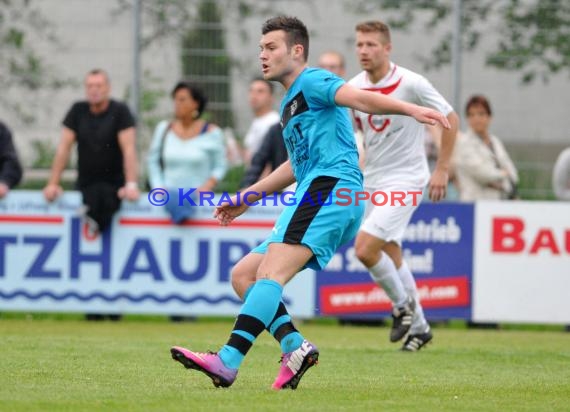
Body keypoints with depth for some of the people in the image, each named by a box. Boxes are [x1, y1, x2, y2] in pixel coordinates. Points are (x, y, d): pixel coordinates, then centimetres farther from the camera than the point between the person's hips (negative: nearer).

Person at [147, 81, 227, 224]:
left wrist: (206, 186, -11)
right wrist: (158, 187, 1)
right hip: (170, 195, 1)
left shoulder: (211, 133, 4)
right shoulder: (164, 129, 12)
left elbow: (220, 166, 5)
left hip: (198, 196, -1)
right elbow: (153, 161, 15)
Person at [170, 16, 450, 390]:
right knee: (243, 275, 7)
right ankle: (295, 346, -12)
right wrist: (246, 198, 45)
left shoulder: (311, 81, 0)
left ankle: (227, 363, -35)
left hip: (330, 188, -10)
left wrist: (410, 109, -34)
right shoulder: (290, 105, 29)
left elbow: (360, 98, -17)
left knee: (269, 274, -23)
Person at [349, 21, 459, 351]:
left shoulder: (411, 84, -16)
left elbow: (450, 119, -7)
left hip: (405, 179, -7)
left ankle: (403, 304, 5)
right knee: (390, 255, 13)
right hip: (373, 181, 7)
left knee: (365, 249, -19)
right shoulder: (353, 88, 0)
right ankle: (419, 327, 27)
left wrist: (442, 169, -8)